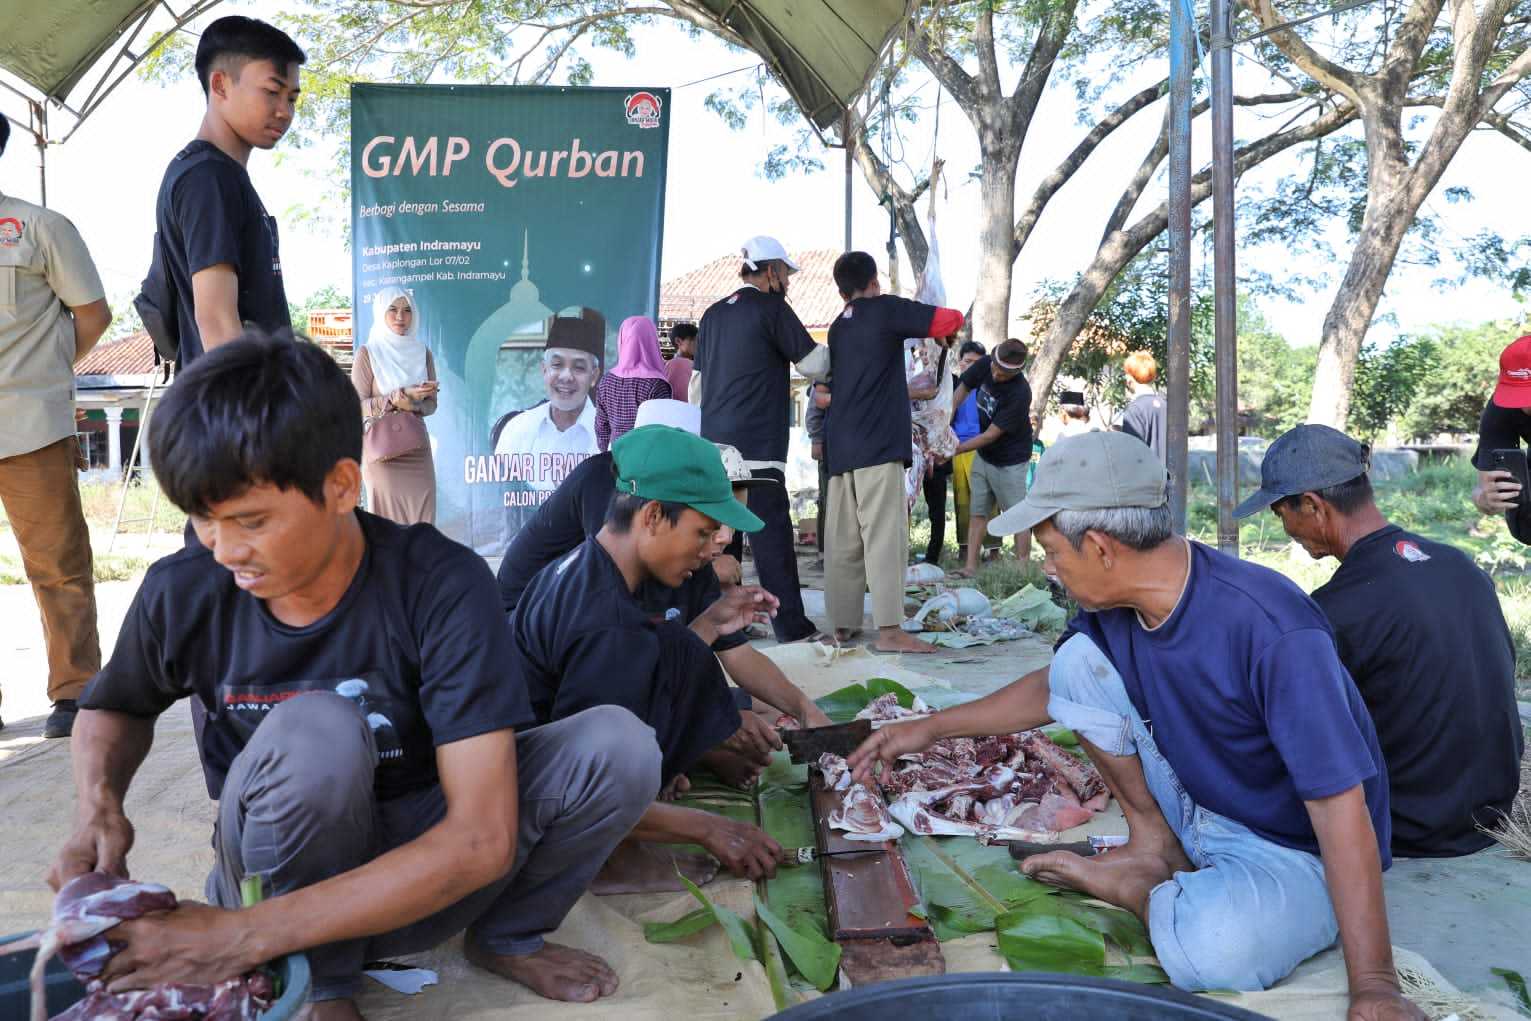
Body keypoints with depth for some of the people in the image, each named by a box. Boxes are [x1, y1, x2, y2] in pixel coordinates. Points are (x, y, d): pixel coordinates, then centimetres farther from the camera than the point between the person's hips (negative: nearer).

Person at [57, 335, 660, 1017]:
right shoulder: (183, 593, -15)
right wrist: (98, 808, -12)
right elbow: (113, 706, 11)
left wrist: (243, 935, -32)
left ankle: (507, 936, 3)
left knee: (618, 743, -25)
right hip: (282, 871, 1)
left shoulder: (442, 586, -24)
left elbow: (480, 839, -29)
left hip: (423, 867, 0)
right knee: (314, 729, -33)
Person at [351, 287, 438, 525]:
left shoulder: (422, 353, 9)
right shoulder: (368, 353, -1)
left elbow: (431, 404, 10)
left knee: (422, 519, -1)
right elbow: (358, 406, -7)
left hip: (417, 449, 3)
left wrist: (411, 404, -12)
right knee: (387, 518, -2)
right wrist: (400, 396, -18)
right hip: (382, 450, -3)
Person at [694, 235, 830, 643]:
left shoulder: (714, 314, 16)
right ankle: (791, 626, -3)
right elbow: (813, 364, -3)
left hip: (714, 444, 7)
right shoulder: (772, 308, -4)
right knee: (772, 534, -5)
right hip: (757, 447, -7)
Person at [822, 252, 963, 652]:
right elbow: (952, 321, -5)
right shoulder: (886, 309, 0)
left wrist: (907, 392, 38)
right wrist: (947, 321, 18)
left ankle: (843, 624, 9)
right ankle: (889, 630, -15)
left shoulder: (837, 327, 21)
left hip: (840, 446, 7)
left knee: (843, 539, 7)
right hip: (878, 443, -7)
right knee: (885, 535, -10)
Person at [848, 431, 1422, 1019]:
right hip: (1197, 812, 6)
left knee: (1211, 951, -37)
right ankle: (1154, 844, 2)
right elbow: (1055, 687, 11)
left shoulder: (1272, 632, -33)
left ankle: (1126, 884, -3)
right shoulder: (1112, 607, -10)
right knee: (1078, 661, -8)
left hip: (1299, 852, -6)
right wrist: (931, 727, 12)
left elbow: (1340, 804, -31)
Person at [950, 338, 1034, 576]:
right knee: (976, 513, 6)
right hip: (983, 456, 6)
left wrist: (955, 450, -24)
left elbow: (991, 435, -25)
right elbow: (962, 390, 3)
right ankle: (970, 567, 9)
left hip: (1009, 461, -6)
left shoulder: (1020, 393, -29)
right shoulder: (984, 364, -12)